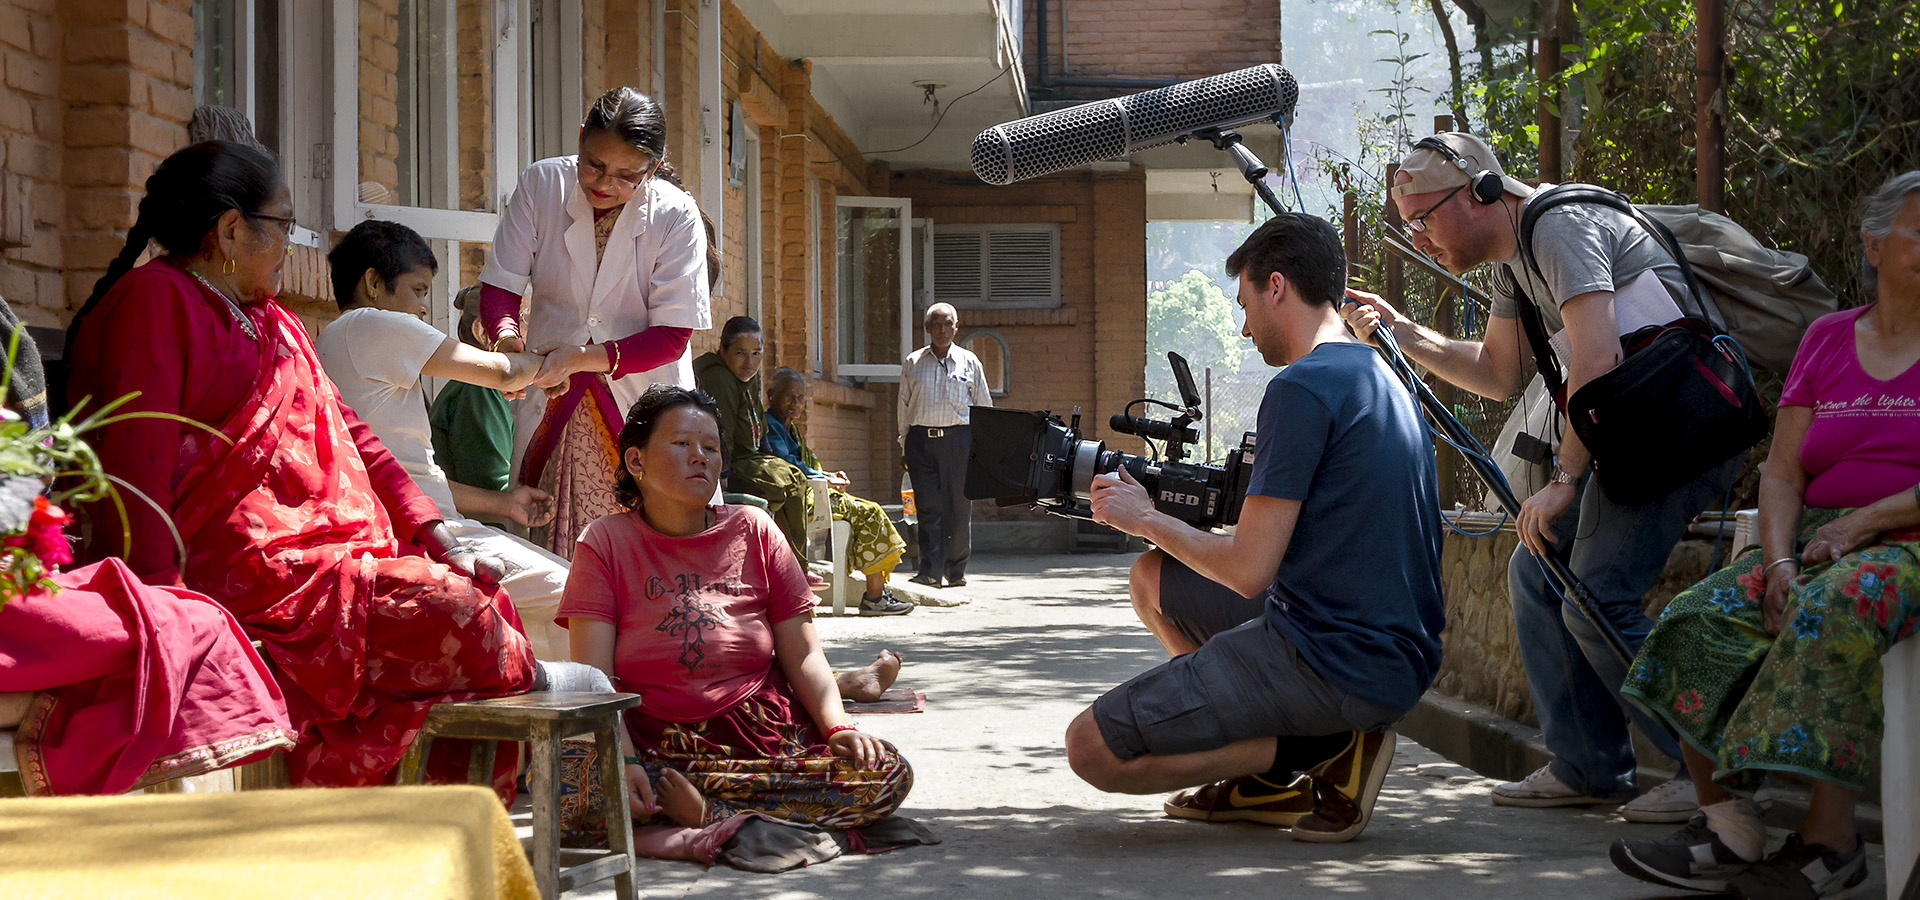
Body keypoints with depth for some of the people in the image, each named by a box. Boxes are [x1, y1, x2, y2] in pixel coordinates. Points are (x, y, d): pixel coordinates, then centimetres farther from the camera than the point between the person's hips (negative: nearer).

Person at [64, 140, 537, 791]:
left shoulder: (269, 323, 26)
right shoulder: (155, 303, -5)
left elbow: (345, 433, 22)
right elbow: (137, 463, -15)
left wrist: (439, 539, 10)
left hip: (326, 555, 10)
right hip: (240, 577, -10)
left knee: (483, 601, -7)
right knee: (465, 621, -19)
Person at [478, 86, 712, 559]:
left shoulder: (676, 215, -9)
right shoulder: (541, 184, -4)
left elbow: (671, 337, -10)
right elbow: (500, 286, -1)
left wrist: (581, 358, -24)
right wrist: (509, 344, -24)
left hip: (643, 402, -1)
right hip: (552, 405, 1)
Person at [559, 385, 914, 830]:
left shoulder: (753, 531, 10)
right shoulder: (605, 542, 3)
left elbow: (802, 654, 6)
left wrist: (838, 727, -14)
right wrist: (622, 762, -25)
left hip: (765, 736, 3)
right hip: (655, 741, -3)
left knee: (889, 776, -22)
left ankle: (702, 810, -17)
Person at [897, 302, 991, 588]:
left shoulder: (969, 362, 10)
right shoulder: (912, 363, 11)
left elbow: (983, 406, 12)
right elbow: (904, 407, 14)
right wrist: (905, 446, 9)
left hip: (958, 438, 0)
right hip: (921, 438, 0)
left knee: (959, 506, 1)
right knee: (928, 506, -5)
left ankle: (956, 571, 12)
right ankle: (930, 571, -7)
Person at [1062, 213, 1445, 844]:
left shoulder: (1303, 387, -14)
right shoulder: (1381, 380, 17)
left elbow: (1248, 571, -16)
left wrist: (1145, 519, 0)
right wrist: (1161, 519, 20)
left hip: (1335, 663, -10)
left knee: (1091, 748, -9)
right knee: (1152, 576, 24)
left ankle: (1326, 750, -7)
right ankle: (1272, 778, 10)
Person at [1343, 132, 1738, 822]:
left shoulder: (1561, 227, -16)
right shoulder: (1513, 261, 16)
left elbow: (1596, 359, -26)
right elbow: (1499, 373, 24)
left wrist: (1563, 482, -26)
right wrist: (1402, 332, 14)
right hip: (1637, 433, 11)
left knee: (1597, 599, -16)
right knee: (1536, 571, 10)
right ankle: (1589, 769, 14)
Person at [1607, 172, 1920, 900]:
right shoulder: (1826, 340, 16)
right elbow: (1781, 472, 10)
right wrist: (1780, 559, -8)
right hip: (1815, 543, 5)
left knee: (1832, 610, -37)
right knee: (1698, 621, -21)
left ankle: (1830, 835, -32)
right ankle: (1727, 825, -26)